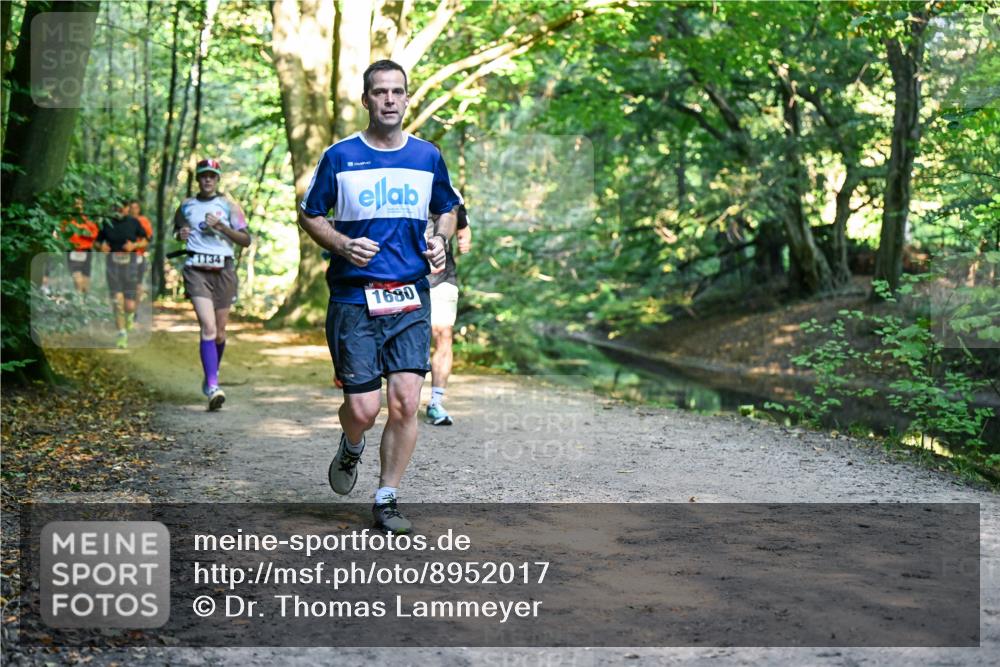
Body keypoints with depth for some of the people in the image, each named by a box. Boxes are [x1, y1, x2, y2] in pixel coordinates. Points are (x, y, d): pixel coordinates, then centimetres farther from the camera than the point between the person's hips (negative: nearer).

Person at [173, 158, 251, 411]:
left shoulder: (228, 205, 5)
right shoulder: (186, 206, 11)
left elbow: (246, 240, 0)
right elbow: (177, 229, 29)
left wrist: (220, 226, -12)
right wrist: (181, 234, 5)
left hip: (223, 270, 1)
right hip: (196, 269, -1)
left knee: (220, 331, 9)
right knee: (208, 328, -17)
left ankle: (211, 377, 33)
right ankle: (213, 387, -23)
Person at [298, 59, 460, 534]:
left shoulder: (428, 157, 8)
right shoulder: (340, 157, 0)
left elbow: (447, 210, 23)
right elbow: (309, 215, 8)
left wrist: (441, 241, 1)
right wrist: (343, 246, -10)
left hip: (410, 298, 2)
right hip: (353, 298, -2)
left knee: (405, 402, -7)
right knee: (363, 409, -5)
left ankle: (386, 501, 8)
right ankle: (351, 446, 32)